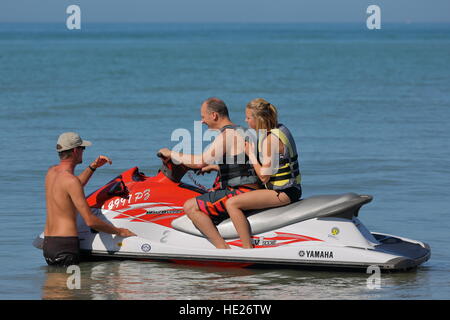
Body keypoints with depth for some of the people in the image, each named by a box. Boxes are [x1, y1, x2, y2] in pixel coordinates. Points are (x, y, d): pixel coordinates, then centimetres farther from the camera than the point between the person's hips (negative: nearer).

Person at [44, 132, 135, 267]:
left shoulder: (51, 172, 11)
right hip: (66, 245, -9)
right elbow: (90, 221, -16)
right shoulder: (71, 180, -15)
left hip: (47, 244, 9)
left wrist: (93, 167, 24)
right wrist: (119, 231, -4)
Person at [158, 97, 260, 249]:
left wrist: (171, 154, -9)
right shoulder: (240, 131, 17)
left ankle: (223, 248, -20)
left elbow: (200, 162, -21)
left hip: (240, 193, -11)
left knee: (190, 206, -15)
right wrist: (214, 167, 26)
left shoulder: (227, 135, -15)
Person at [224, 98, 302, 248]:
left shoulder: (271, 139, -20)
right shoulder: (279, 129, 10)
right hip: (291, 188, 11)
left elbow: (264, 177, -21)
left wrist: (251, 154, -10)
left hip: (282, 192, -11)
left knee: (231, 204, -18)